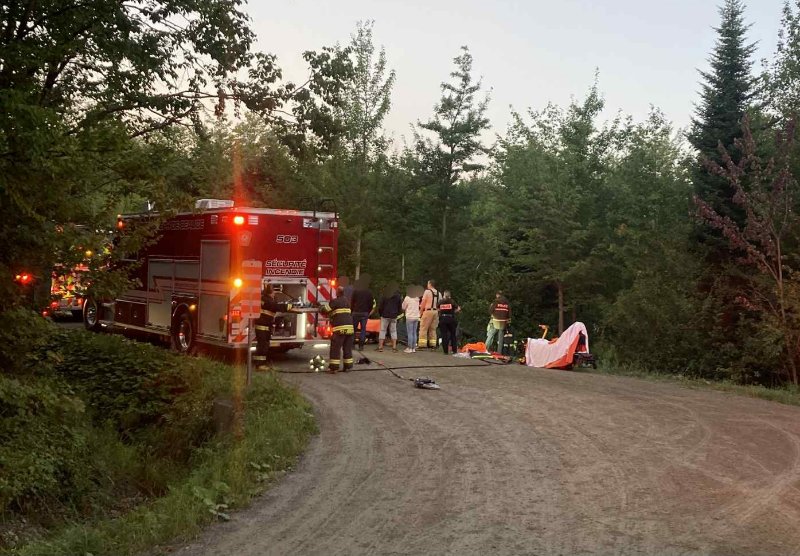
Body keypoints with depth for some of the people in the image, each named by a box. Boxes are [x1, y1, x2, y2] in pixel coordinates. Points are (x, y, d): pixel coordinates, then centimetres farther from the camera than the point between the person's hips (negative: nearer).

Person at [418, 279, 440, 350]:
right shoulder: (438, 293, 12)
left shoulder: (427, 291, -6)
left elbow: (423, 302, -6)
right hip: (436, 312, 6)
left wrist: (421, 311, 2)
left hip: (428, 311, -6)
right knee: (433, 329, 12)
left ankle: (422, 344, -8)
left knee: (423, 328, -3)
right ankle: (433, 345, 10)